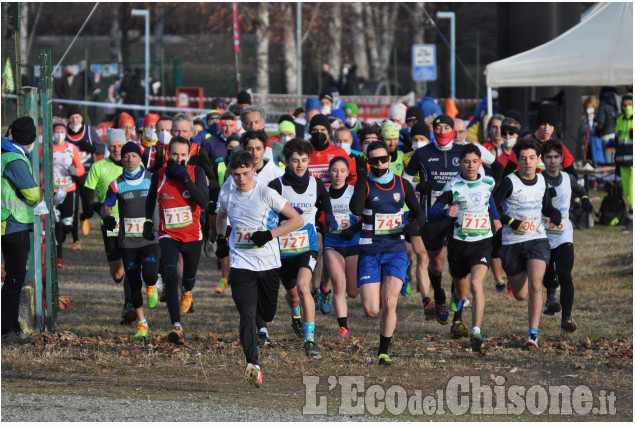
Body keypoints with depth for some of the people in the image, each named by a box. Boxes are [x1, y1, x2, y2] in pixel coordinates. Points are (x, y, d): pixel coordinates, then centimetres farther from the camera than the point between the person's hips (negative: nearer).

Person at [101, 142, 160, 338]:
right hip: (127, 241, 2)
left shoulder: (152, 179, 0)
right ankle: (141, 323, 19)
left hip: (150, 239, -2)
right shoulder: (117, 184, 1)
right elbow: (106, 207, 5)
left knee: (149, 276, -20)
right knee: (134, 283, 5)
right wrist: (107, 217, -18)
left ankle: (152, 286, 19)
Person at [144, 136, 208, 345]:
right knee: (170, 276, -24)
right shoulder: (159, 176, -5)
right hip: (168, 236, -1)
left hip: (192, 235, 1)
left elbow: (204, 202, -21)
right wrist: (148, 221, 8)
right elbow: (151, 198, 17)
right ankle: (177, 327, -30)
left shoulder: (196, 172, -8)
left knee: (189, 277, 20)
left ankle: (187, 291, 61)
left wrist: (186, 179, -26)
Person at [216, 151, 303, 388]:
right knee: (247, 315, -16)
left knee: (267, 314, 11)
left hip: (268, 263, -1)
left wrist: (270, 234, -15)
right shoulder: (228, 199, 4)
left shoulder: (266, 194, -6)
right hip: (241, 265, 1)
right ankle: (253, 365, -26)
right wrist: (221, 238, 13)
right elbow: (221, 217, 30)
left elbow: (297, 220, -4)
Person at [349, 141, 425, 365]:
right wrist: (361, 178, -28)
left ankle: (383, 352, 2)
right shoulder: (365, 185, -4)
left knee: (389, 303, -13)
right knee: (371, 310, -7)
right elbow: (356, 209, -24)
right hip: (369, 252, -1)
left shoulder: (401, 185, 4)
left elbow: (417, 211, 16)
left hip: (395, 250, 1)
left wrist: (414, 224, -6)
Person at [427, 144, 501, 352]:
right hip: (459, 243, 0)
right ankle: (457, 318, 49)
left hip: (482, 243, 0)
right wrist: (446, 212, -34)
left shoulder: (488, 183, 2)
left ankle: (476, 331, -27)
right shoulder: (453, 187, -10)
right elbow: (431, 215, -15)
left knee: (476, 283, -23)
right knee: (461, 290, 16)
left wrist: (496, 217, 21)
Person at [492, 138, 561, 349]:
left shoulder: (542, 181, 5)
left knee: (535, 286, -20)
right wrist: (511, 222, -17)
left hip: (537, 239, 2)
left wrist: (555, 213, 0)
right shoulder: (510, 182, -9)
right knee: (520, 295, 7)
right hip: (512, 242, -2)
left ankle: (533, 334, -19)